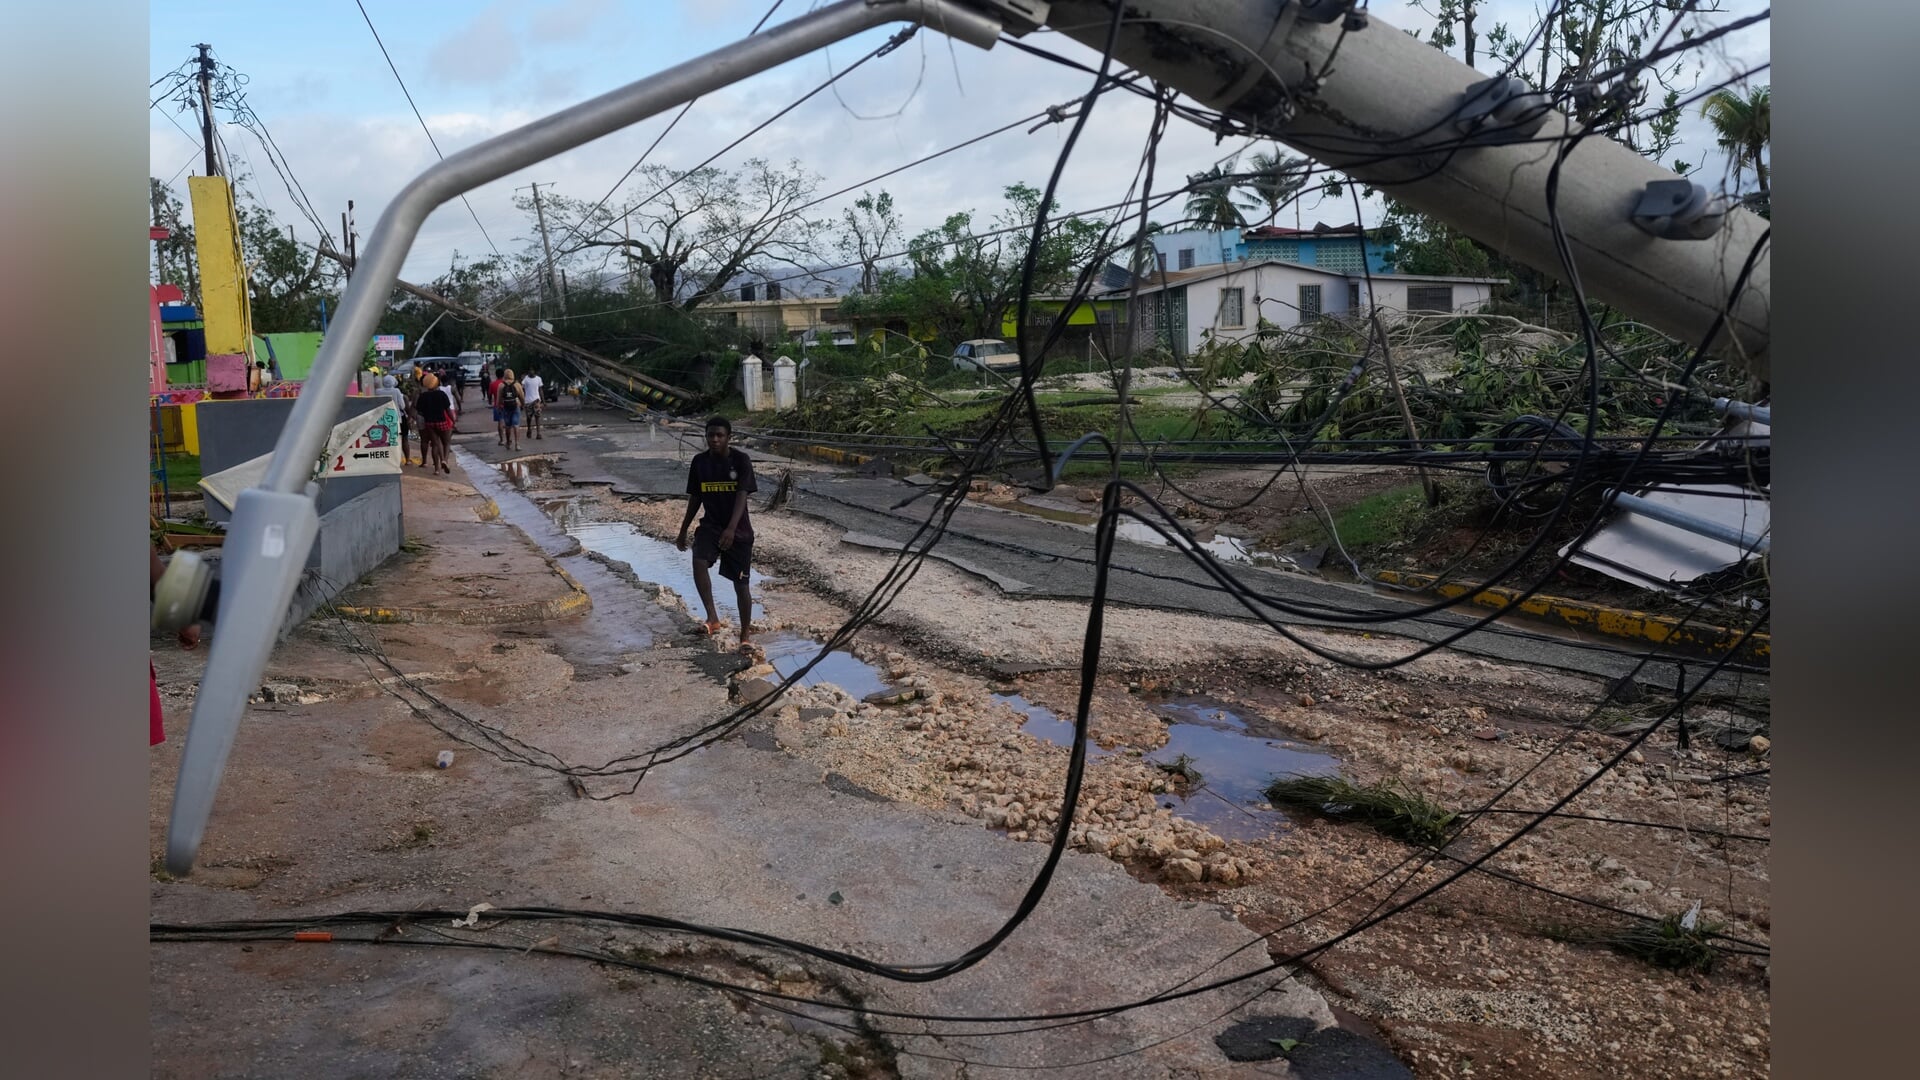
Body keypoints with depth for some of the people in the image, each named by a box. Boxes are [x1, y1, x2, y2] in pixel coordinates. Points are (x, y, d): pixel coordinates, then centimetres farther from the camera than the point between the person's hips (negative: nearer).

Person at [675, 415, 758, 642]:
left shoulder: (740, 461, -12)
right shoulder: (699, 462, -1)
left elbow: (742, 496, -22)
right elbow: (695, 499, 10)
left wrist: (731, 528, -36)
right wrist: (683, 531, 13)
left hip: (739, 530, -2)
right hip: (710, 525, 3)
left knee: (741, 583, 2)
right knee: (698, 562, -27)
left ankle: (745, 635, 17)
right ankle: (713, 618, -21)